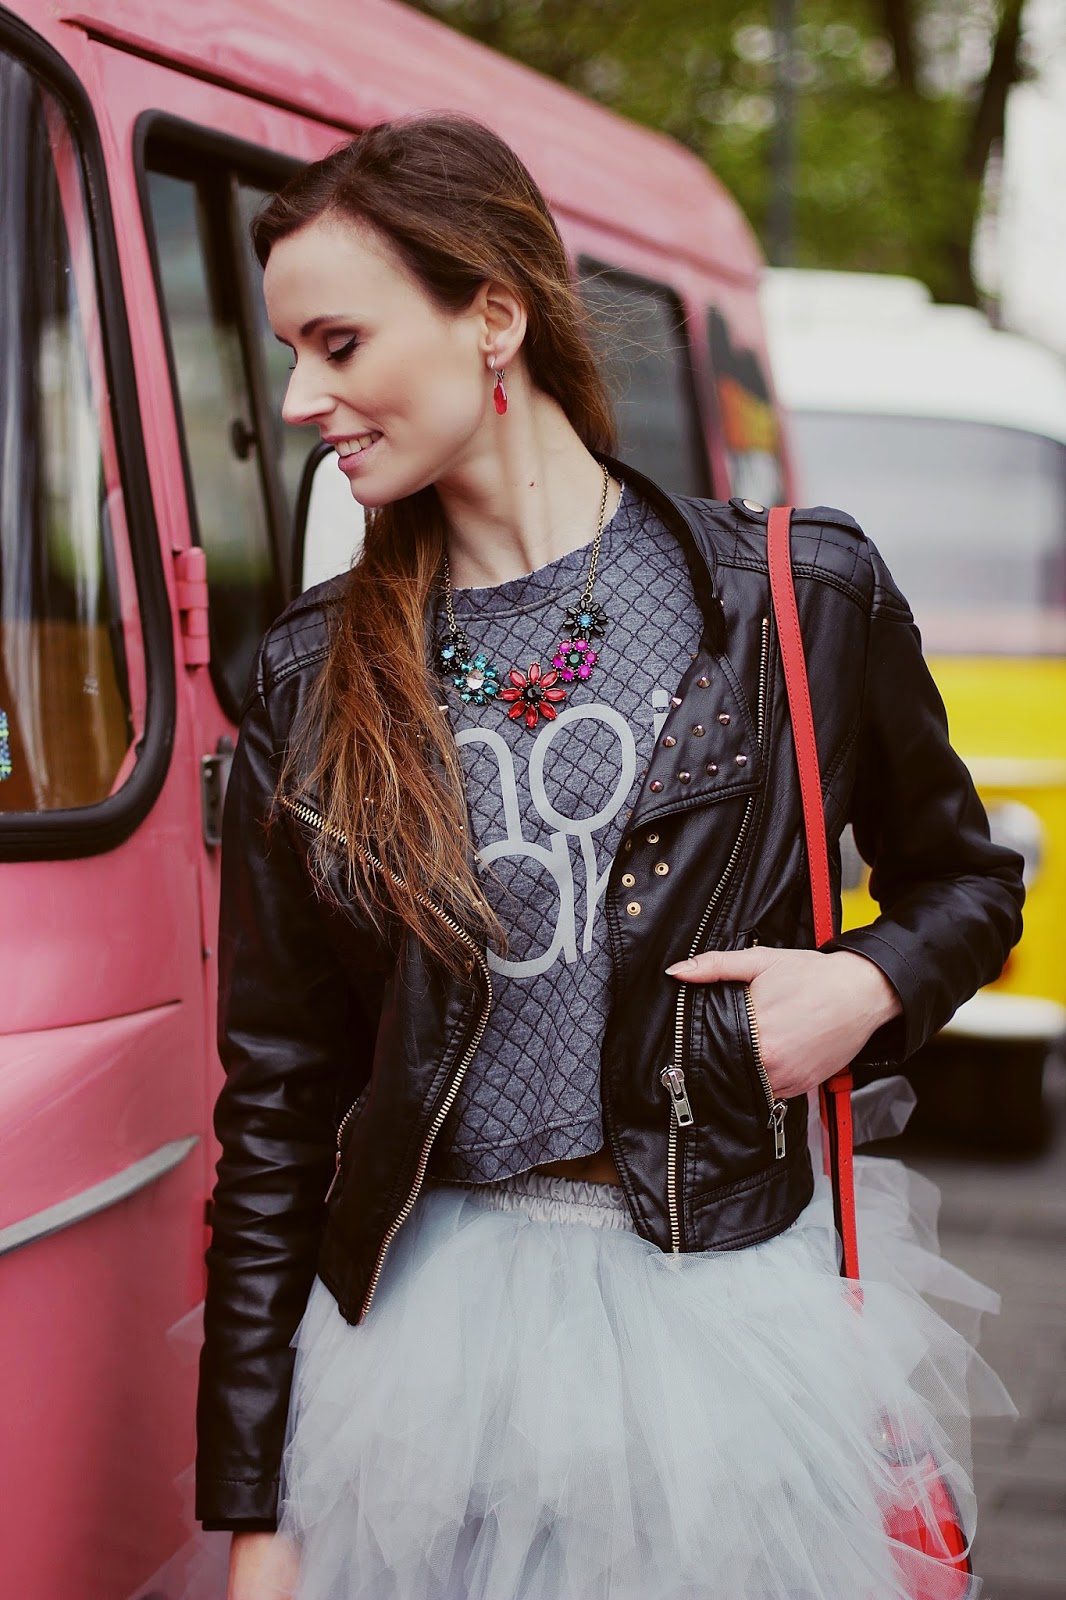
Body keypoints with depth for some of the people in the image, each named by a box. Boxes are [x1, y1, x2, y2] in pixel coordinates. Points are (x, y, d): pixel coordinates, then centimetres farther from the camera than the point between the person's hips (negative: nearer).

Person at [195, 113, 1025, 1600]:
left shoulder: (799, 599, -4)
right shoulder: (314, 678, 1)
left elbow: (963, 876, 13)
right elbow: (273, 1101, 2)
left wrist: (869, 984, -11)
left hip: (725, 1307, -1)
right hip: (430, 1325, 1)